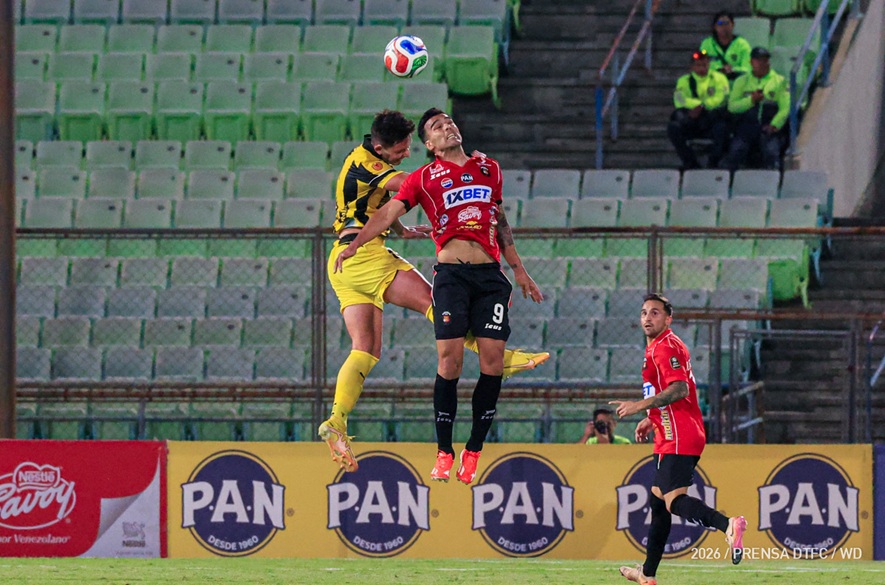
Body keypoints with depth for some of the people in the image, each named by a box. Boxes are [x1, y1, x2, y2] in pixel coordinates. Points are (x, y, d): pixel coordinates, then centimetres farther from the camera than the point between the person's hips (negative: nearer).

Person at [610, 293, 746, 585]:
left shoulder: (665, 347, -10)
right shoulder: (658, 347, 22)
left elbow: (679, 389, -22)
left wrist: (639, 406, -20)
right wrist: (651, 420, 26)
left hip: (677, 439, -11)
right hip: (673, 438, 11)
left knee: (674, 500, -24)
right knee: (658, 501, 18)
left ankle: (728, 525, -45)